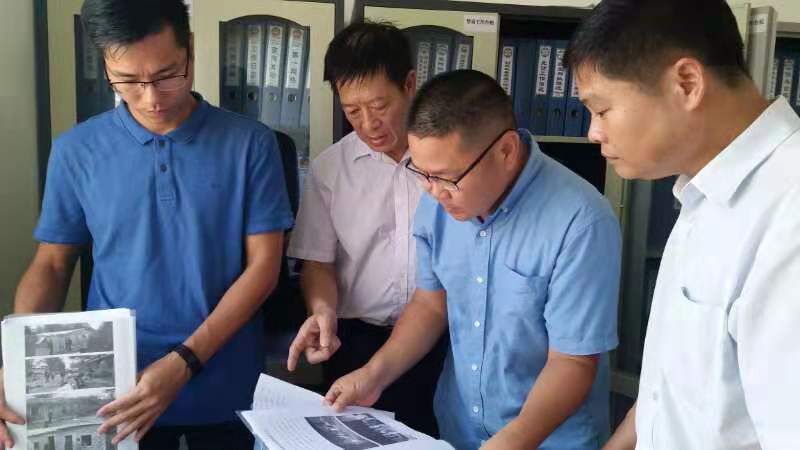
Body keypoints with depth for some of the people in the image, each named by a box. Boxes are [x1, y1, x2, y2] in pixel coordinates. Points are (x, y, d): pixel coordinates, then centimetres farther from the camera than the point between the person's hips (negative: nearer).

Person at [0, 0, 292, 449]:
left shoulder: (250, 143, -8)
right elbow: (51, 265, 3)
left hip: (225, 385, -1)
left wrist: (185, 362, -17)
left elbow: (263, 265, -8)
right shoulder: (76, 150, -3)